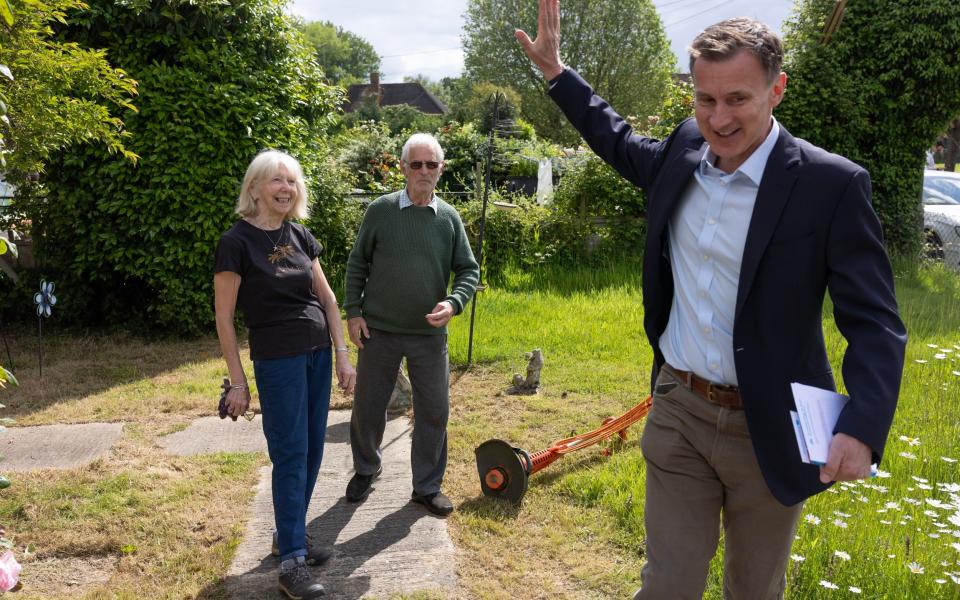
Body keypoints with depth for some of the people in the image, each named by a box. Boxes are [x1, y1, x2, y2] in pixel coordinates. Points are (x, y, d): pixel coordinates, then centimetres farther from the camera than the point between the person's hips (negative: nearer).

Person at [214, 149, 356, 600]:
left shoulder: (300, 236, 8)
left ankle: (289, 533, 29)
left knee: (312, 451, 12)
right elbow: (224, 317, -7)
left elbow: (327, 298, 11)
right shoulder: (236, 242, -9)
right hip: (277, 359, -6)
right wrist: (238, 381, -7)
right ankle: (292, 562, 4)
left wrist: (342, 354, 6)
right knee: (291, 455, -4)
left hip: (318, 353, 6)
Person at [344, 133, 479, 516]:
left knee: (434, 412, 7)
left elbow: (469, 270, 4)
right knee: (367, 406, 11)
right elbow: (357, 264, 3)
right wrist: (353, 312, -3)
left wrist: (454, 303, -14)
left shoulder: (449, 218, 1)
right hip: (379, 331, -1)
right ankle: (366, 470, 37)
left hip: (430, 334, 1)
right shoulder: (381, 210, -4)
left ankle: (427, 487, 25)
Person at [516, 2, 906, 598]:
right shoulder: (684, 150, 0)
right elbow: (622, 142, 23)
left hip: (768, 431, -3)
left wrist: (862, 429, -31)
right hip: (678, 412, 3)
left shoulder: (832, 184, -15)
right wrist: (555, 71, 22)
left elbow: (875, 324, -15)